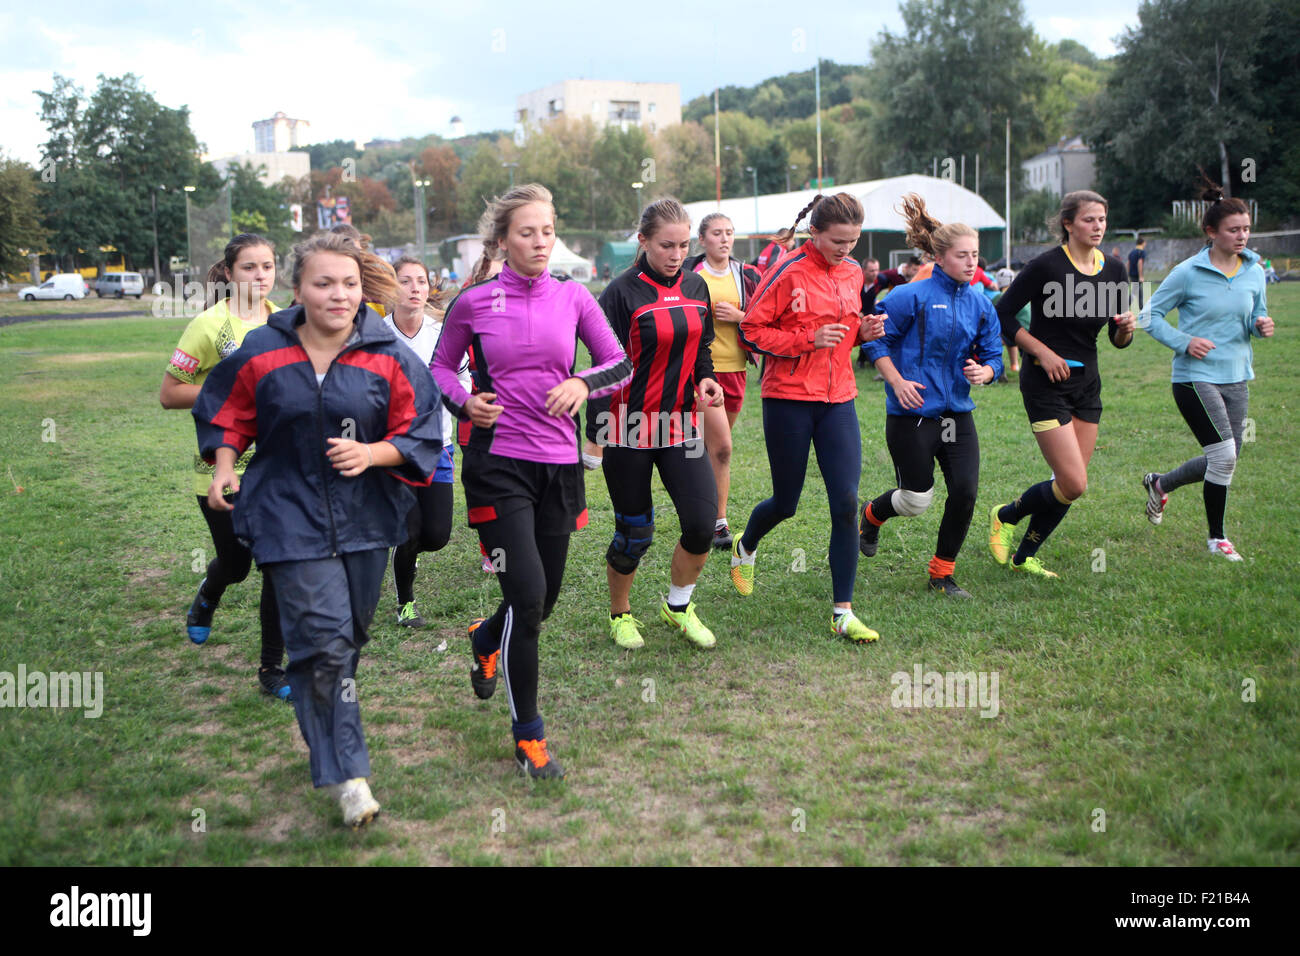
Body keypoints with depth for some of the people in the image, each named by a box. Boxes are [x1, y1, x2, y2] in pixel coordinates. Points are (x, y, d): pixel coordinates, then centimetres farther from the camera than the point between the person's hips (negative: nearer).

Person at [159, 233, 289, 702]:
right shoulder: (209, 325, -11)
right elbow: (168, 394, -10)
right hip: (223, 466, -3)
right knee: (235, 563, 12)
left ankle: (272, 668, 8)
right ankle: (207, 597, 50)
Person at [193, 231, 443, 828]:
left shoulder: (388, 357, -2)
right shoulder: (260, 353, -2)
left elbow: (421, 434, 0)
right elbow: (226, 416, 12)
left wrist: (371, 454, -16)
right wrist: (224, 466, -5)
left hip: (366, 519, 3)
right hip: (289, 518, -2)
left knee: (350, 639, 15)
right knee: (323, 642, -12)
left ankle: (328, 738, 39)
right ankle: (346, 774, -6)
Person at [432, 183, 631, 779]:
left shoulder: (573, 297, 5)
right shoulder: (474, 303, -1)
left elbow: (620, 364, 10)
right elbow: (440, 366, 12)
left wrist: (584, 383, -10)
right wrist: (465, 401, -8)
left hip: (559, 464, 4)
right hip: (497, 465, -3)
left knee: (544, 600, 10)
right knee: (528, 594, -13)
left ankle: (486, 639, 48)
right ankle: (527, 733, 6)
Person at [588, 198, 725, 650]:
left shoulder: (696, 288, 6)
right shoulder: (622, 292, -11)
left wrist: (705, 380, -3)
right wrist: (595, 429, -16)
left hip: (680, 423, 5)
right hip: (629, 426, -5)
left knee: (702, 523, -6)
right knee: (634, 533, 4)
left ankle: (678, 606, 20)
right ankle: (620, 615, 29)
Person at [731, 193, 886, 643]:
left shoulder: (853, 272, 8)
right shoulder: (789, 271, -11)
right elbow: (752, 331, -9)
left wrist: (864, 331, 1)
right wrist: (809, 339, -19)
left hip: (838, 399, 4)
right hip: (789, 399, -4)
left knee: (846, 502, -7)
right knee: (786, 503, 9)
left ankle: (843, 613, 0)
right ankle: (745, 547, 44)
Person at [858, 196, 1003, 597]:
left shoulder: (981, 304, 7)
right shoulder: (912, 296, -10)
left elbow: (993, 356, 10)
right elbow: (877, 340, -6)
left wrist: (983, 372, -12)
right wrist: (898, 381, -16)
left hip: (958, 414, 5)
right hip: (913, 414, -5)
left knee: (965, 492, -5)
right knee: (917, 499, 2)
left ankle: (942, 573, 12)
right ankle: (871, 516, 37)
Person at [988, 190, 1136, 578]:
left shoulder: (1114, 270, 5)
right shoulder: (1047, 265, -14)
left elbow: (1118, 341, 11)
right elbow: (1003, 313, -9)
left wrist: (1126, 327, -11)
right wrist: (1043, 352, -15)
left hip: (1087, 381, 7)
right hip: (1046, 383, -7)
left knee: (1071, 484, 6)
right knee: (1074, 485, -12)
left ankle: (1023, 557, 23)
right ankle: (1005, 517, 15)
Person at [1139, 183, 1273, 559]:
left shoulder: (1254, 272, 6)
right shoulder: (1189, 272, -9)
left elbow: (1256, 317, 16)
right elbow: (1151, 314, -4)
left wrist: (1261, 325, -8)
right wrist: (1184, 341, -17)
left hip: (1236, 378, 6)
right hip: (1195, 377, -6)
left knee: (1223, 463, 11)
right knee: (1224, 456, -15)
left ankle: (1159, 483, 37)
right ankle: (1216, 537, 3)